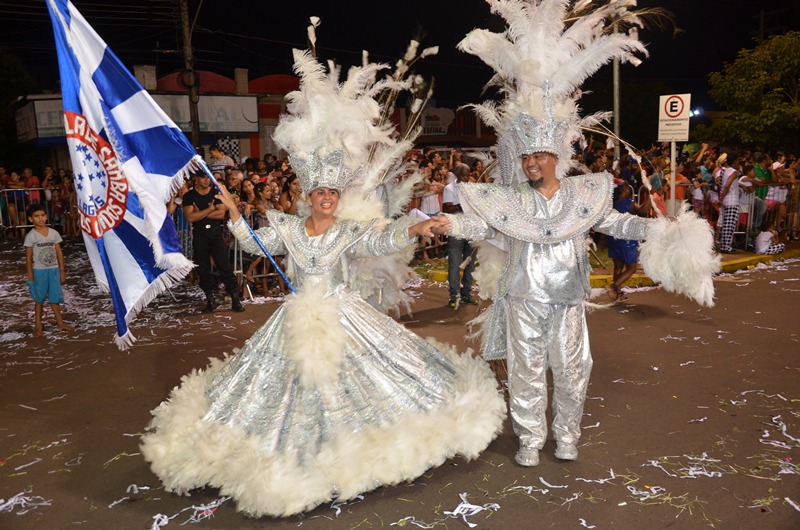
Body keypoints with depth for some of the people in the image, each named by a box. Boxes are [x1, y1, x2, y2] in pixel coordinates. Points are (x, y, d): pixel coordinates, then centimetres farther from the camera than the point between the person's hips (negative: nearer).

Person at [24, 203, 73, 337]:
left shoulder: (54, 233, 1)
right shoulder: (31, 236, -8)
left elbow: (59, 253, 5)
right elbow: (28, 257, -5)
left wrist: (62, 271, 5)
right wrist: (30, 275, -7)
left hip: (53, 269, 2)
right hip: (39, 271, -2)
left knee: (55, 297, 9)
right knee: (39, 299, 9)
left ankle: (60, 323, 20)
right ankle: (38, 325, 20)